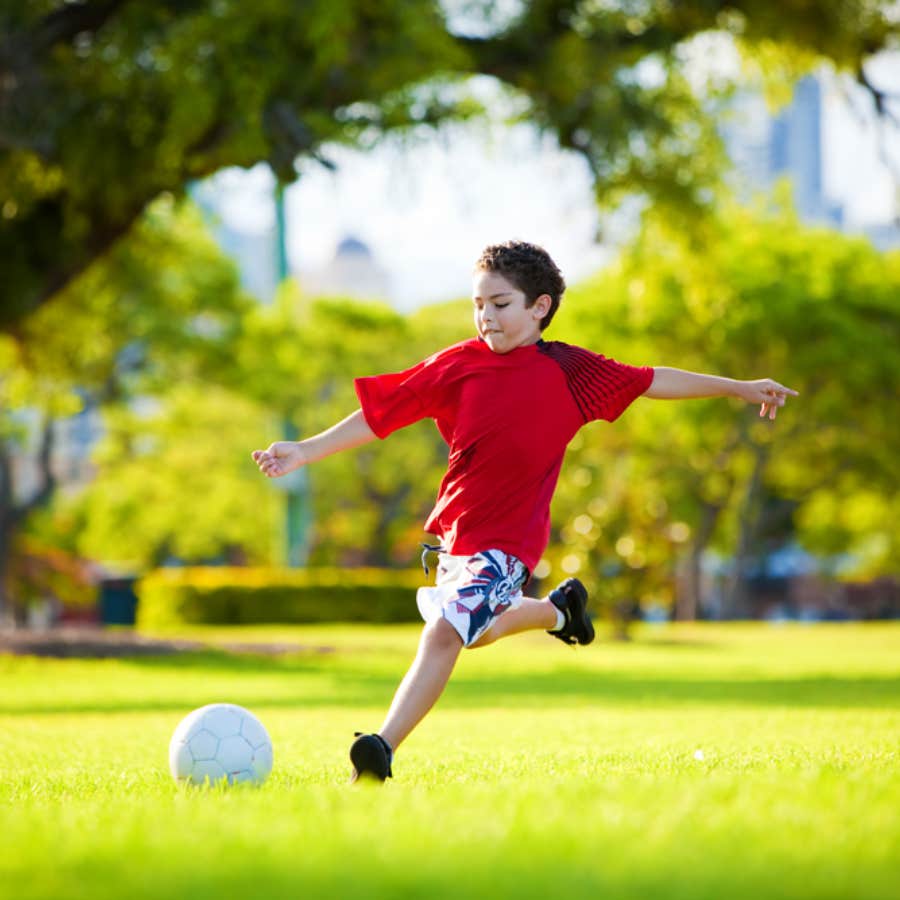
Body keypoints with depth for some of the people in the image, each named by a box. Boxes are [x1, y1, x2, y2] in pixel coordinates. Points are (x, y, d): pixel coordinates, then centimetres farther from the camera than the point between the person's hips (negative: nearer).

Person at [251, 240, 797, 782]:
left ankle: (382, 750, -21)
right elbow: (381, 412, 0)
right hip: (454, 530, 5)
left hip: (509, 540, -5)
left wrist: (740, 388, 10)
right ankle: (559, 607, 50)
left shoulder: (567, 371, -4)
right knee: (477, 630, 23)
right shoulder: (457, 366, -1)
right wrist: (307, 451, -7)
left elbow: (650, 381, 7)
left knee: (446, 631, -19)